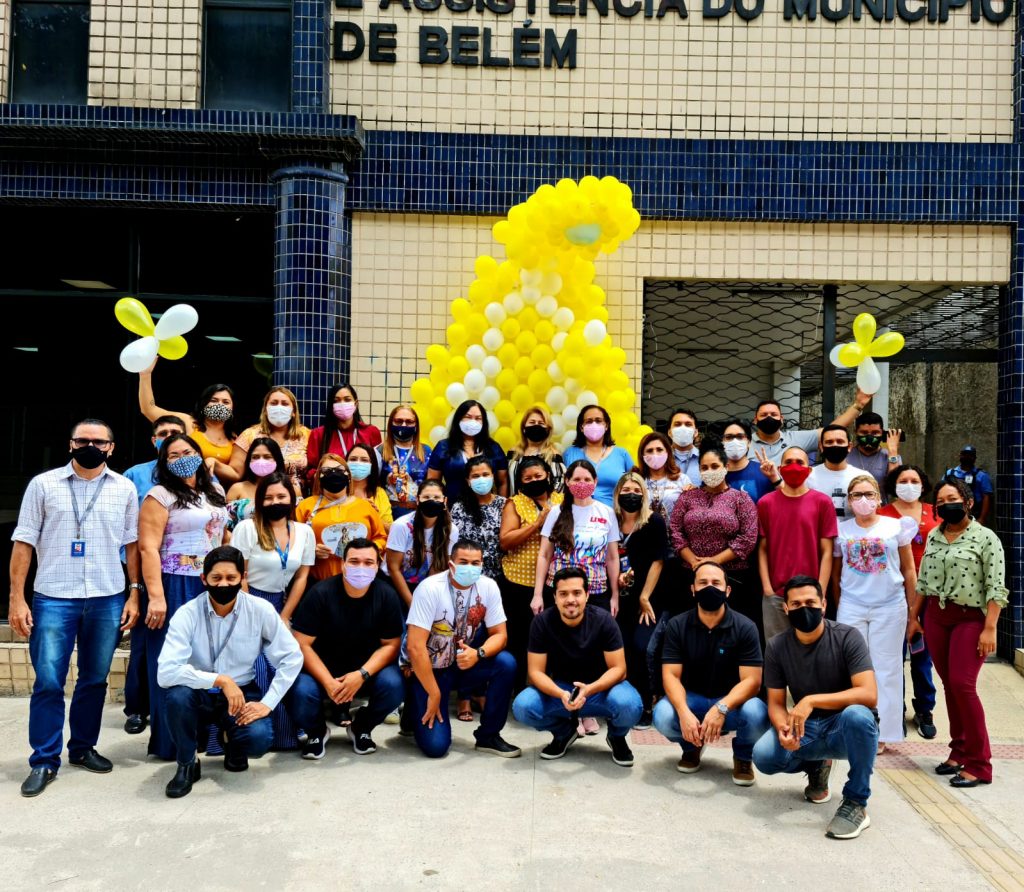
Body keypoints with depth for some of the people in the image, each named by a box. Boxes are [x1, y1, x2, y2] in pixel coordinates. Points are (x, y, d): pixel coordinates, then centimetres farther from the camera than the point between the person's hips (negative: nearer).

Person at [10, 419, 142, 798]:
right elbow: (23, 543, 2)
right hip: (53, 599, -2)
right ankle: (44, 761, 10)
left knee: (94, 680, 11)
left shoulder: (124, 489, 6)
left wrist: (134, 593, 2)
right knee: (48, 682, -1)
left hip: (107, 600, 2)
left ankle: (83, 748, 26)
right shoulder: (43, 484, 2)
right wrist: (17, 598, -4)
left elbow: (132, 544, 9)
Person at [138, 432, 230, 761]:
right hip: (176, 588, -6)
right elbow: (148, 548, -14)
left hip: (214, 587, 6)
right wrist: (156, 596, -22)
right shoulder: (160, 496, -6)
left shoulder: (214, 491, 14)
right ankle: (170, 741, 10)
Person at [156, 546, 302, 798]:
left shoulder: (261, 610, -13)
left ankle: (233, 745, 14)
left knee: (259, 738, -27)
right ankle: (186, 765, -5)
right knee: (178, 695, -33)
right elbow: (166, 672, -28)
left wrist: (267, 703, -16)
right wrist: (220, 680, -34)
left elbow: (291, 657, -7)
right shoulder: (187, 614, -17)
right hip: (200, 694, 0)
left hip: (242, 692, 1)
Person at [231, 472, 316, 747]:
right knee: (256, 673, -13)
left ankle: (283, 735, 5)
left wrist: (283, 618, -1)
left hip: (280, 606, 3)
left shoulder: (304, 532, 3)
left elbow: (302, 577, 5)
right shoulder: (247, 528, -8)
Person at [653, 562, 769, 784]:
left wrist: (721, 708, -36)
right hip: (691, 699, 1)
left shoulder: (745, 627, -12)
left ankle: (743, 757, 4)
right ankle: (691, 747, 8)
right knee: (663, 716, -30)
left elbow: (751, 681, -18)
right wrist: (684, 712, -33)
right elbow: (671, 675, -13)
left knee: (757, 715, -34)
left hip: (731, 701, -1)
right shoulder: (677, 626, -7)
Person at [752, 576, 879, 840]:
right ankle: (817, 765, 11)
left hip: (845, 729, -3)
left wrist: (812, 701, -35)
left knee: (857, 714, -38)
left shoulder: (847, 637, -15)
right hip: (805, 729, 4)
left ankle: (856, 804, -18)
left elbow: (869, 695, -26)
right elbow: (776, 703, -3)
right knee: (763, 756, -24)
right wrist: (783, 728, -28)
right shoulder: (777, 647, -5)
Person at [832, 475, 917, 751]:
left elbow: (908, 570, 5)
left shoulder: (896, 526, 1)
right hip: (851, 607, 1)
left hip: (890, 606, -1)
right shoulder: (842, 530, 4)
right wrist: (838, 604, 10)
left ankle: (881, 733, 13)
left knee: (886, 669, 4)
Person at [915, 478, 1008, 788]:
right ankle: (959, 751, 19)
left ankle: (979, 765, -2)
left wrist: (990, 628, -16)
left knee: (962, 684, -11)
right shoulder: (934, 536, 10)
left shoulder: (985, 538, -7)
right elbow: (923, 579, 15)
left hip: (970, 618, -5)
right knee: (949, 685, 9)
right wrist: (914, 616, 14)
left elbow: (996, 588, -11)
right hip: (936, 616, 6)